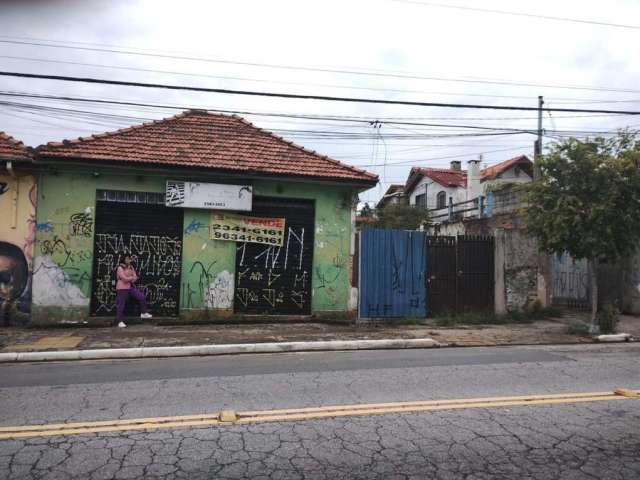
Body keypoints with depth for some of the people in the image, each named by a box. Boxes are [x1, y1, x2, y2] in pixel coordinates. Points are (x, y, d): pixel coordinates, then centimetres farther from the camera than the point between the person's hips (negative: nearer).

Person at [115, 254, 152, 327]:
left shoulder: (131, 267, 9)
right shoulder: (120, 268, -12)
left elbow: (135, 278, 2)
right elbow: (124, 278, -22)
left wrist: (129, 279, -16)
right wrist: (132, 277, -8)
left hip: (131, 287, 6)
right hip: (122, 288, -6)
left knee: (142, 297, -1)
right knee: (121, 305, -1)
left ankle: (144, 313, 10)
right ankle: (120, 321, 7)